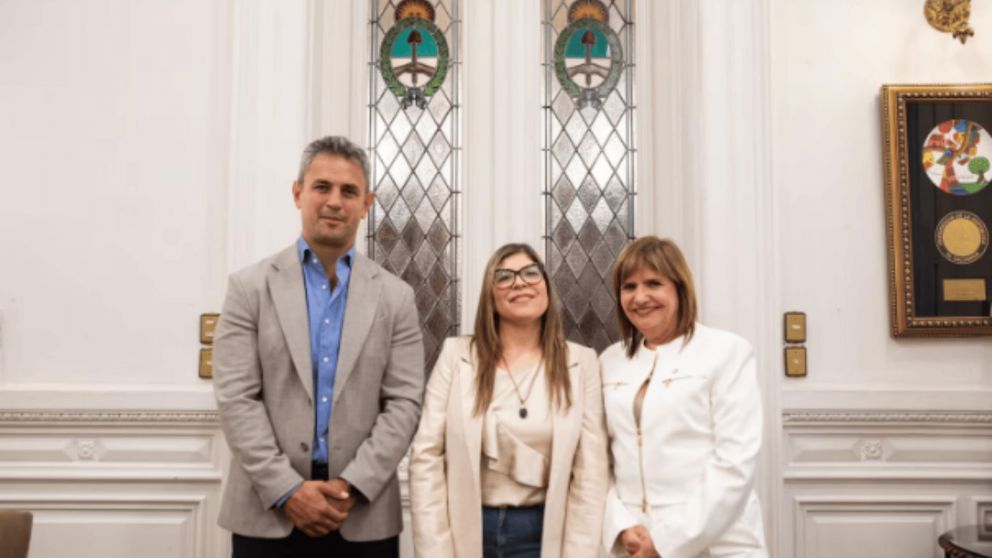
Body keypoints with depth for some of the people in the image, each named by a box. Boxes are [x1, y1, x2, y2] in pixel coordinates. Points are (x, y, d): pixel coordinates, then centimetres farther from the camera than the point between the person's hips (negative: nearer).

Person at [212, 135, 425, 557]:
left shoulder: (396, 297, 4)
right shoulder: (250, 287, 1)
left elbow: (404, 403, -1)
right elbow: (236, 399, -5)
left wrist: (353, 486, -12)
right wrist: (286, 490, -13)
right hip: (268, 512, -1)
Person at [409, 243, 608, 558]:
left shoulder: (581, 363, -2)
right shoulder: (457, 355, -3)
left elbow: (590, 472, -4)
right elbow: (427, 457, -5)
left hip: (543, 532, 0)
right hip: (466, 529, 0)